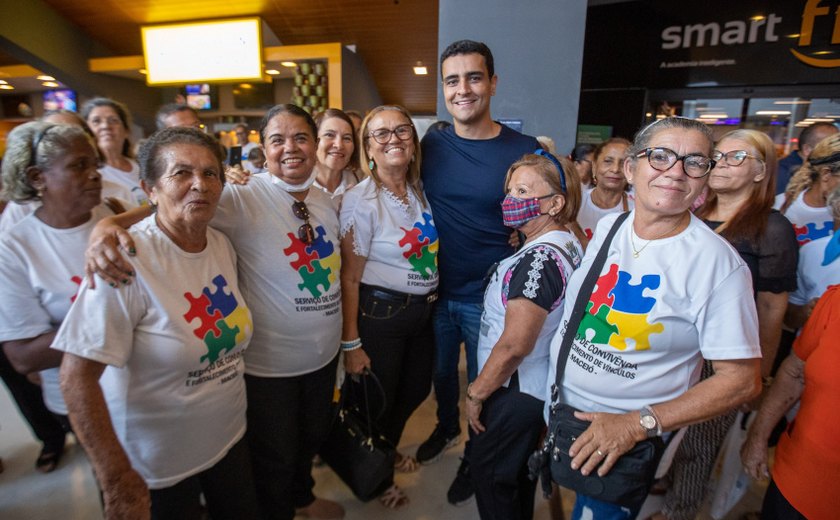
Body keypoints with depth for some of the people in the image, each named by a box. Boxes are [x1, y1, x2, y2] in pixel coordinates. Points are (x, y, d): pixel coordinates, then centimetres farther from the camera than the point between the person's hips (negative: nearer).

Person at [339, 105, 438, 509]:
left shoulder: (420, 191, 3)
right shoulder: (360, 200, -17)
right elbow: (350, 277, -16)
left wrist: (433, 301, 9)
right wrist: (351, 344, -15)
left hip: (424, 310, 7)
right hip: (380, 313, -6)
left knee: (416, 390, 22)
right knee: (378, 399, 13)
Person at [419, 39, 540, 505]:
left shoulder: (525, 150, -11)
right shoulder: (431, 145, -3)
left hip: (490, 295, -2)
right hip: (436, 290, 3)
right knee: (441, 372, 23)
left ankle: (474, 458, 43)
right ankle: (446, 428, 53)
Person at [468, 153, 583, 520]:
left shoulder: (538, 260, -28)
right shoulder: (569, 246, 1)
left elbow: (513, 345, -30)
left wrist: (475, 393, -17)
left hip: (515, 392, -9)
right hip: (540, 386, 9)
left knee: (488, 471, 14)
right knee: (520, 468, 28)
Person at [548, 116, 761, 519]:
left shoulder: (717, 263, -19)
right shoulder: (607, 226, -4)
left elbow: (742, 379, -17)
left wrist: (638, 424, -22)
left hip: (626, 442, -5)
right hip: (558, 410, 5)